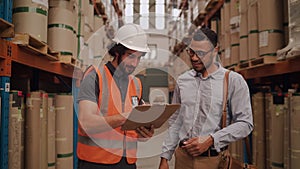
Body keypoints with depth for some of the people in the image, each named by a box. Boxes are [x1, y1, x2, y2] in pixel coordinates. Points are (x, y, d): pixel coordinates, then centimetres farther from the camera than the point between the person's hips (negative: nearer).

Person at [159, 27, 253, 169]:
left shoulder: (234, 81, -6)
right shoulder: (182, 80, 5)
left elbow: (245, 123, -9)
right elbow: (175, 122, 9)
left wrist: (210, 140, -18)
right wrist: (165, 157, 6)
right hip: (182, 156, 3)